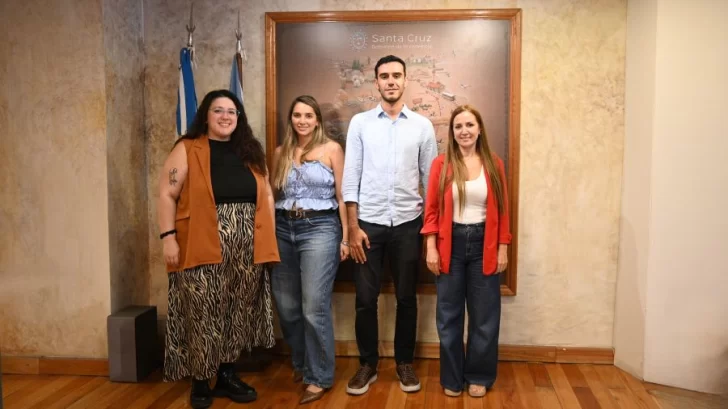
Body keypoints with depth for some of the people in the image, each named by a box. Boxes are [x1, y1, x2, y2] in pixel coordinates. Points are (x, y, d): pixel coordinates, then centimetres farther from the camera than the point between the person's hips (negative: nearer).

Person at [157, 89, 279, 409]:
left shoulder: (250, 151, 13)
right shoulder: (187, 150, -1)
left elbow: (266, 195, 15)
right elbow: (167, 195, -5)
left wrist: (268, 238, 8)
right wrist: (169, 238, -13)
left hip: (246, 250, 5)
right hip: (203, 249, -4)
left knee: (236, 314, 10)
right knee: (203, 316, 0)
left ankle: (227, 375, 25)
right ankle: (200, 381, 16)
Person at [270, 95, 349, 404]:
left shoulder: (332, 149, 1)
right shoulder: (281, 152, 12)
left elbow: (342, 196, 0)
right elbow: (273, 195, 16)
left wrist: (345, 238, -4)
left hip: (319, 228, -4)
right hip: (283, 230, 5)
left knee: (314, 307, -6)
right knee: (287, 306, 10)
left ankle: (319, 376, 9)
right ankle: (300, 363, 30)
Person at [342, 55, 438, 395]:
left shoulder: (422, 126, 3)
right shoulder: (360, 123, 1)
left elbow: (431, 178, 5)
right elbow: (350, 177, -1)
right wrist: (353, 227, -7)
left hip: (408, 223, 1)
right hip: (369, 222, 0)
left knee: (406, 298, 11)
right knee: (365, 299, 6)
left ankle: (404, 363, 28)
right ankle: (367, 364, 23)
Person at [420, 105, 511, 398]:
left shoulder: (494, 164, 2)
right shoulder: (441, 164, -1)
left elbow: (502, 210, 3)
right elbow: (431, 209, -2)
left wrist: (503, 248, 0)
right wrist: (431, 248, -7)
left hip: (483, 245, 1)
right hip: (450, 244, -1)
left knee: (484, 315, 9)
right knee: (449, 315, 8)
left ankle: (479, 376, 26)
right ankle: (452, 378, 23)